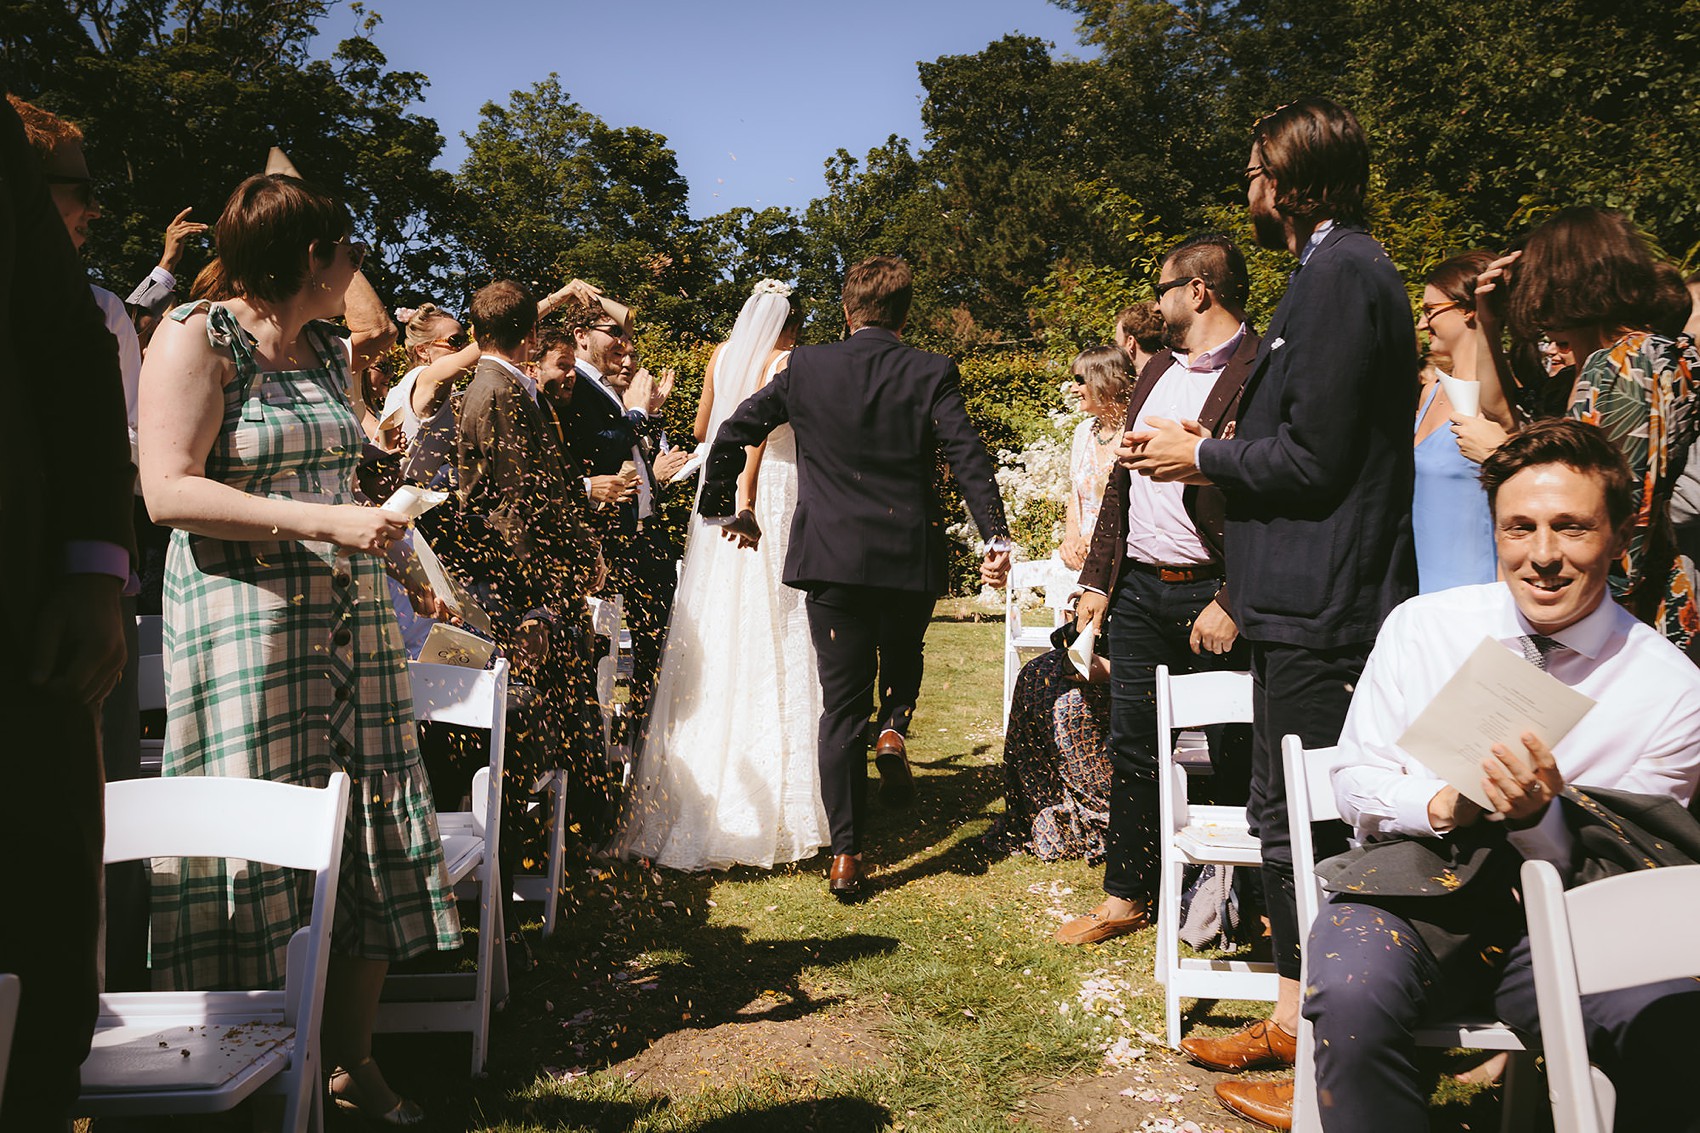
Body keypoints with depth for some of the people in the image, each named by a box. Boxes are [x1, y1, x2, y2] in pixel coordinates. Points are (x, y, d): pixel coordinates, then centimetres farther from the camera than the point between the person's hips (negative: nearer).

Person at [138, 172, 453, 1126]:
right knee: (262, 845, -4)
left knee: (368, 831, 5)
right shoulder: (198, 338, -6)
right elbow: (169, 490, -16)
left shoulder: (328, 348, 14)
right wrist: (324, 521, -22)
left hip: (351, 616, 7)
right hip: (246, 616, -7)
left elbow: (382, 330, 38)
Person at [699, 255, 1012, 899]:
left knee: (842, 707, 6)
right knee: (902, 658, 30)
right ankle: (894, 730, 1)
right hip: (911, 557, 0)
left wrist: (726, 510, 18)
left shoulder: (805, 368, 1)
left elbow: (731, 434, 6)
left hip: (830, 557, 0)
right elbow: (968, 457, -12)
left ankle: (845, 856, 6)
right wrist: (996, 537, -12)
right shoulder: (931, 374, -2)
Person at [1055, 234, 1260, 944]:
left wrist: (1232, 603, -21)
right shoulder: (1158, 368, 15)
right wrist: (1097, 579, 11)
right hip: (1138, 588, 7)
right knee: (1132, 748, 12)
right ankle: (1126, 896, 24)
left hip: (1214, 593, -7)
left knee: (1234, 755, 6)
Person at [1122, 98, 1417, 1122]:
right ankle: (1297, 1023, 29)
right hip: (1310, 602, 10)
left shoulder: (1341, 273, -13)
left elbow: (1313, 458, -19)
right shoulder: (1345, 268, 19)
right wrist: (1207, 451, 14)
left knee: (1305, 832, -3)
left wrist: (1203, 456, -5)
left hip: (1320, 609, -10)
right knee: (1292, 820, 16)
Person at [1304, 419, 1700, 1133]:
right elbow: (1355, 784, 7)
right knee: (1352, 994, -33)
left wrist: (1539, 818, -20)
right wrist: (1445, 805, -15)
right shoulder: (1420, 626, 3)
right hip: (1412, 885, 0)